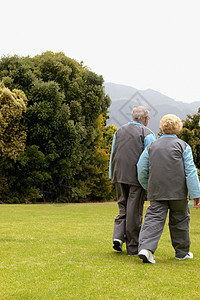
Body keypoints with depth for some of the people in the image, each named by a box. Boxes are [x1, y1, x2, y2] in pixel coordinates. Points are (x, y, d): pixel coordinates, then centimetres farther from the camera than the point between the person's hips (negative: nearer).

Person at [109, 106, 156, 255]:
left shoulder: (119, 131, 11)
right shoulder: (147, 133, -6)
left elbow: (112, 155, 14)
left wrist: (112, 177, 19)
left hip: (119, 176, 5)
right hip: (136, 177, -5)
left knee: (123, 207, 17)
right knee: (134, 211, 2)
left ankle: (118, 236, -2)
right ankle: (133, 247, 8)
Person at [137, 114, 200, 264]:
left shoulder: (151, 147, 8)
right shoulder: (183, 146, -1)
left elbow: (141, 170, 8)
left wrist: (148, 187, 23)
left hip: (156, 193, 2)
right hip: (178, 191, -2)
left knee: (154, 219, -1)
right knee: (180, 220, 12)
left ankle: (145, 248, -21)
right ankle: (182, 252, 23)